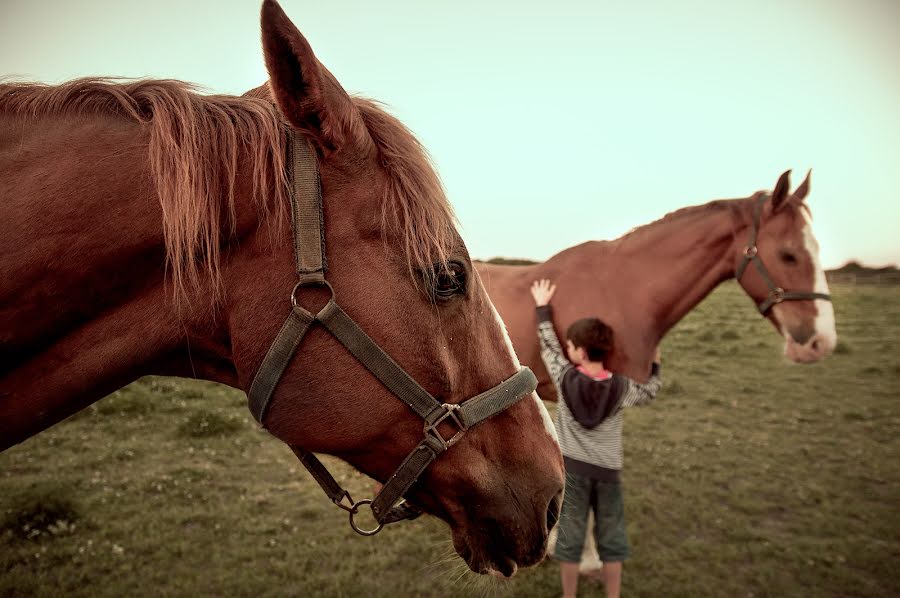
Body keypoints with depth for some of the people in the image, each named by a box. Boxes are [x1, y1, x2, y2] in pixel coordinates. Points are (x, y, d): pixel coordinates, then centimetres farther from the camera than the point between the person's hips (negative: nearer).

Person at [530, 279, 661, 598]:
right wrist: (655, 366, 28)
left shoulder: (565, 378, -12)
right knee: (612, 540, 14)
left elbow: (547, 345, 2)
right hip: (608, 471, 1)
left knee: (570, 538, 10)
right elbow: (648, 393, 11)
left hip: (572, 467, -1)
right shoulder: (622, 387, -9)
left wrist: (543, 307, 12)